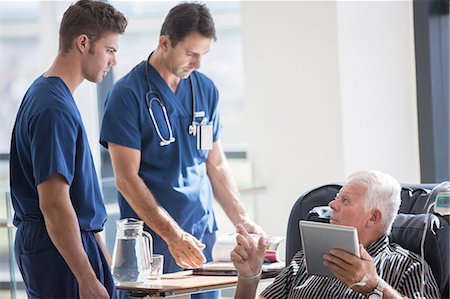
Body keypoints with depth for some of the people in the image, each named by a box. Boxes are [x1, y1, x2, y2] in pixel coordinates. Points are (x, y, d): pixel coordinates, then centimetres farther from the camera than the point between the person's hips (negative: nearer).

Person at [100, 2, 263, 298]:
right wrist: (171, 234, -19)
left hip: (202, 237, 5)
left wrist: (243, 221, 3)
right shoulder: (128, 95, -8)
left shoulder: (206, 90, 10)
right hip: (152, 241, -5)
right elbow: (127, 179, -12)